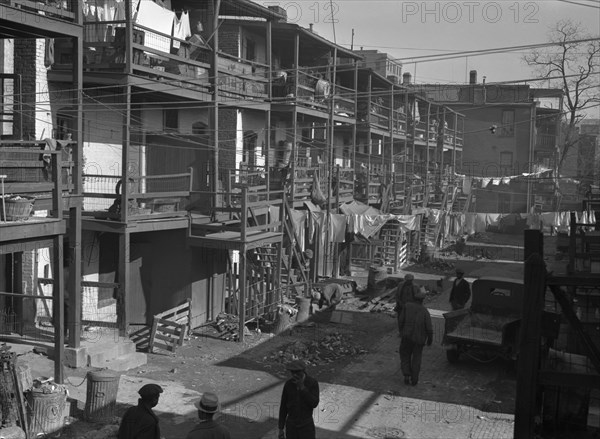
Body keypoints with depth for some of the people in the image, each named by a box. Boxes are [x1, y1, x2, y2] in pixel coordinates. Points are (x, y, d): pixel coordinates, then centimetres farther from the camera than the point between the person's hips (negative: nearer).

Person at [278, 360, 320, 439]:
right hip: (291, 425, 2)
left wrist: (302, 387, -31)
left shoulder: (313, 383, -16)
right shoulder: (288, 384, -8)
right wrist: (280, 429, 1)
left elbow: (314, 404, -24)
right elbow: (283, 406, 0)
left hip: (307, 426, -2)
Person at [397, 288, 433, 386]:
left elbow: (401, 320, -6)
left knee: (405, 356, 18)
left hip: (406, 337, 0)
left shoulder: (407, 306, -10)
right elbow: (429, 328, -13)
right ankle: (414, 379, 20)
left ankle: (407, 375, 3)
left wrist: (401, 331, 12)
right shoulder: (425, 311, -13)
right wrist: (430, 339, 4)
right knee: (416, 358, 16)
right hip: (419, 338, 0)